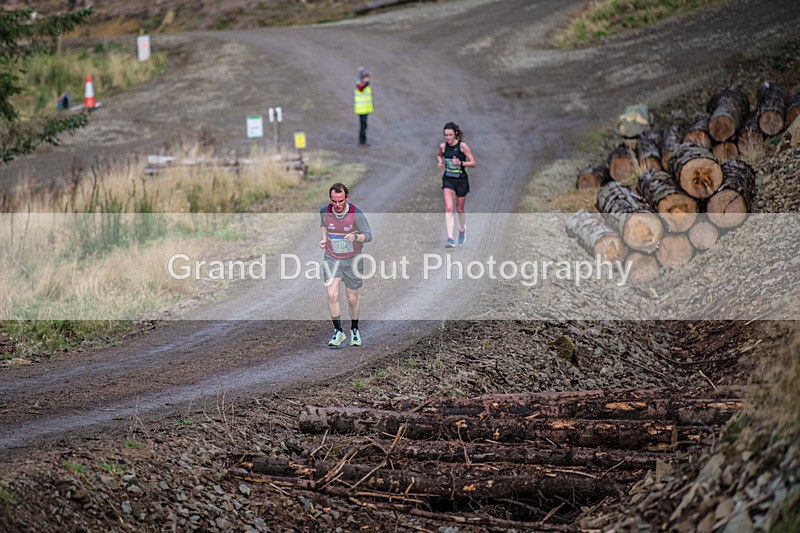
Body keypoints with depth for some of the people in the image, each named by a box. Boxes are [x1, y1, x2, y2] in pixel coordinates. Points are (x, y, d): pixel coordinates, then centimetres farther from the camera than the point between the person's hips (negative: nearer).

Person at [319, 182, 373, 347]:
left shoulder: (356, 214, -18)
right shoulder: (324, 211, -9)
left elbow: (368, 235, -12)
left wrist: (356, 237, -31)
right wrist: (324, 238, 1)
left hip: (352, 259, -1)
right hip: (331, 258, 1)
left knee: (352, 298, 8)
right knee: (332, 294, -15)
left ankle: (354, 329, 31)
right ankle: (338, 331, -2)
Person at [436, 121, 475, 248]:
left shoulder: (462, 146, -12)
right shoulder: (443, 146, -2)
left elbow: (473, 163, -9)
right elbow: (439, 155, 21)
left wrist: (460, 163, -25)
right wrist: (440, 162, 0)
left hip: (461, 180, -2)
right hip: (448, 180, 2)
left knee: (460, 209, 12)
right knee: (448, 208, -15)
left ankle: (462, 229, 45)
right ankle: (450, 239, -21)